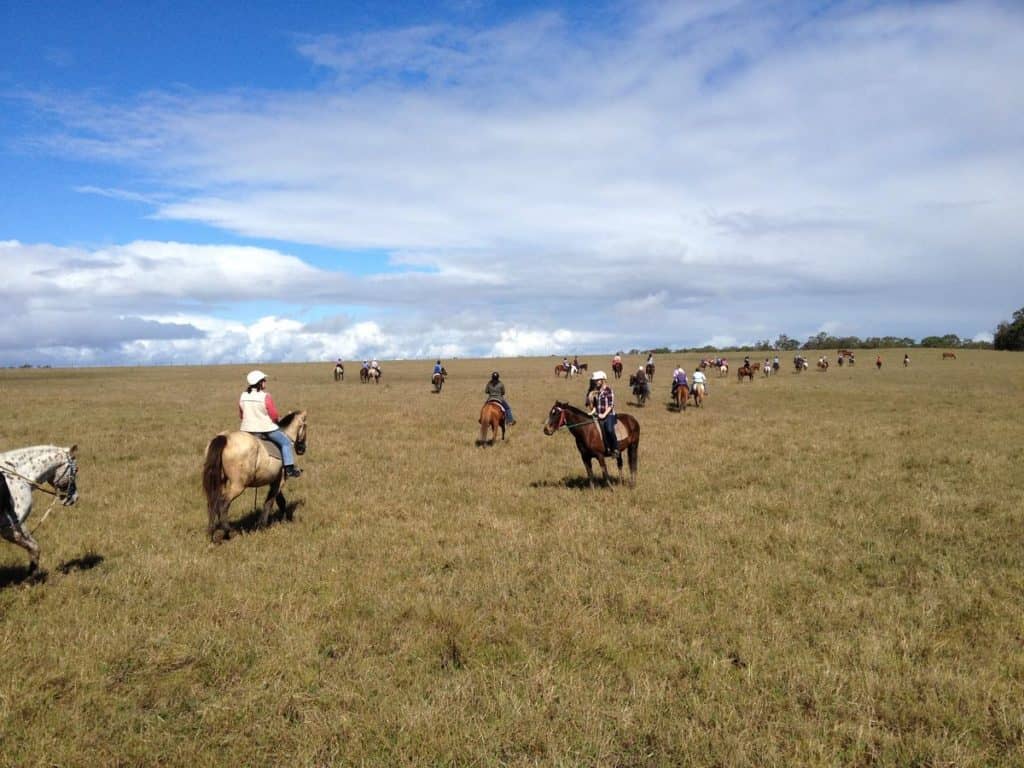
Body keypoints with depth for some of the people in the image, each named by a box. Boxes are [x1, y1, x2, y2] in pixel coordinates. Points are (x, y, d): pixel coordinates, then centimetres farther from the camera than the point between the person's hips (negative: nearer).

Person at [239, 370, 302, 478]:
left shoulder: (243, 396, 1)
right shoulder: (266, 397, -16)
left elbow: (241, 415, 9)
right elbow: (275, 416, -13)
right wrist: (277, 419, 9)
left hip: (247, 430, 5)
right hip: (267, 429, -5)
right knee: (286, 442, 10)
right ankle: (289, 468, 3)